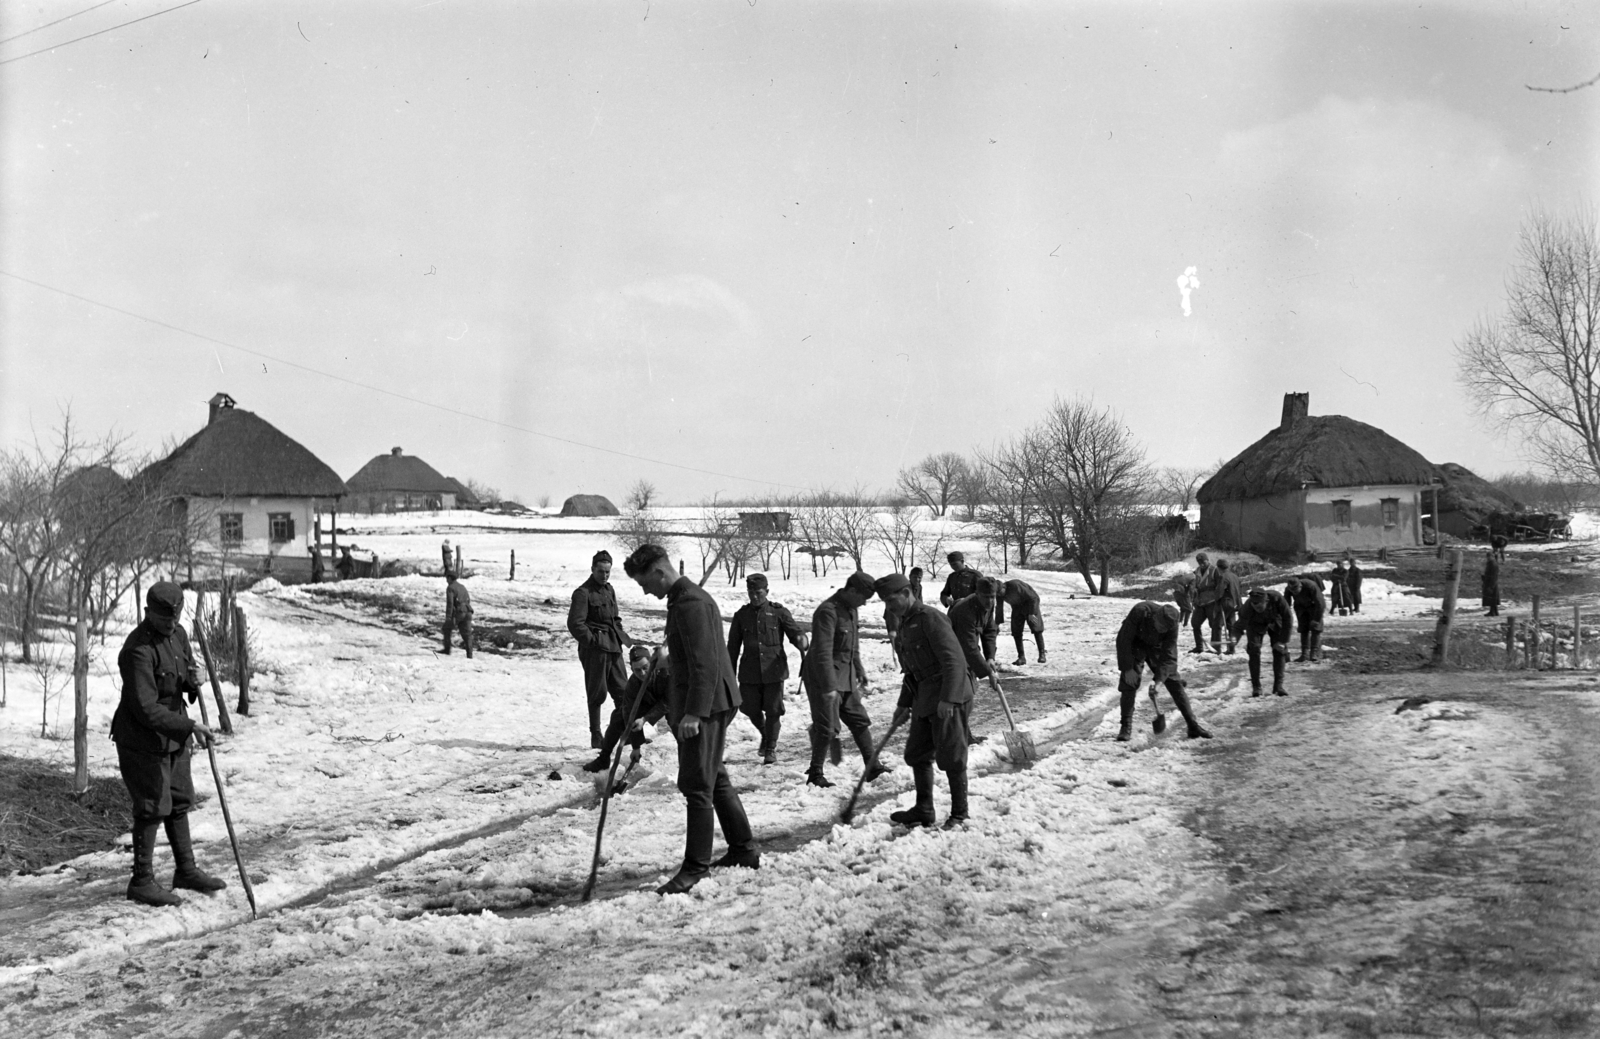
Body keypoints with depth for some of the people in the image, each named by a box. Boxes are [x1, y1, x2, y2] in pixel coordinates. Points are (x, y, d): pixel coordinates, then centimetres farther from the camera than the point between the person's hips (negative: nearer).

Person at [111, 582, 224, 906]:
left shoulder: (178, 634, 2)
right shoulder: (139, 650, -24)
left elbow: (188, 665, 22)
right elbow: (147, 710, -28)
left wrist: (192, 682, -3)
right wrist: (190, 726, -27)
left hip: (173, 738, 8)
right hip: (142, 742, -8)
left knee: (180, 803, 15)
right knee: (152, 809, -4)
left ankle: (186, 870, 27)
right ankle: (142, 882, 7)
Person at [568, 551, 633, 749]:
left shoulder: (609, 589, 14)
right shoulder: (583, 592, -12)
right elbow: (574, 623, -17)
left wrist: (620, 636, 10)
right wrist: (593, 641, -16)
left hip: (613, 646, 8)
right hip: (595, 649, -8)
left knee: (622, 690, 9)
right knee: (597, 693, 0)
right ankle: (596, 735, 10)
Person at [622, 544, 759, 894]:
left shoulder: (690, 603, -18)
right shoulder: (686, 598, 16)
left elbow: (706, 662, -24)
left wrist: (694, 712, -26)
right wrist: (673, 706, 25)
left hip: (706, 706, -11)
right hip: (708, 705, 11)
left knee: (697, 785, -5)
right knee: (715, 779, 18)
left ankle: (696, 867, 0)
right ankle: (744, 850, 27)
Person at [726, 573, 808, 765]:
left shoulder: (779, 612, 1)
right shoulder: (741, 615, 8)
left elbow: (796, 633, -2)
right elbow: (733, 647, 13)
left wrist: (802, 645, -26)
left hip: (774, 670, -2)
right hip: (749, 672, 2)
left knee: (773, 710, -2)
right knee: (751, 709, 4)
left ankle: (771, 749, 13)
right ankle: (765, 735, 33)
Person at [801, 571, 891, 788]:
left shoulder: (852, 609, 7)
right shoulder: (828, 611, -23)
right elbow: (823, 653, -27)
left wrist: (859, 669, 25)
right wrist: (829, 687, -28)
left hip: (846, 676, 9)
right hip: (824, 677, -9)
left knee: (859, 720, 10)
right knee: (827, 727, -5)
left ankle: (871, 766, 16)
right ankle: (815, 774, 6)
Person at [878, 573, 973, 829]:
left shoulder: (930, 618, -13)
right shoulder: (906, 624, 16)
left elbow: (954, 660, -20)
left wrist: (947, 699, -26)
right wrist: (904, 704, 23)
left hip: (949, 698, -9)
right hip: (925, 699, 9)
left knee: (951, 757, -2)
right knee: (917, 754, 12)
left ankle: (959, 814, 8)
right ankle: (924, 811, 23)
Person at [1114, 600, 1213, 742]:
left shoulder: (1171, 625, -28)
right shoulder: (1140, 612, -37)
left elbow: (1169, 656, -25)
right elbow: (1123, 639, -28)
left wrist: (1158, 680, -35)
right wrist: (1127, 668, -27)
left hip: (1156, 647, 2)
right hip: (1135, 646, -2)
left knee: (1175, 683, -3)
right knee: (1129, 683, -16)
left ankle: (1193, 725, 3)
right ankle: (1126, 728, -7)